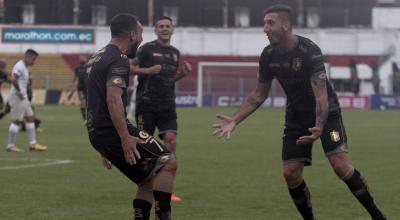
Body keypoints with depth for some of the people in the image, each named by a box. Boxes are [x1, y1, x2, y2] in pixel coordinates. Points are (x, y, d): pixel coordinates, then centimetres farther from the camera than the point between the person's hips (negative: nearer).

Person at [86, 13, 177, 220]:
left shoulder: (97, 58, 21)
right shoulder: (119, 60, -11)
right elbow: (113, 98, -25)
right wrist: (125, 137, -30)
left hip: (97, 133, 10)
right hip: (113, 132, -10)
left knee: (149, 179, 15)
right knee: (168, 162, -7)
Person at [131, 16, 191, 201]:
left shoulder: (175, 52, 14)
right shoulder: (147, 49, -4)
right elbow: (130, 67, -6)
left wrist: (184, 73, 6)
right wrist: (148, 70, -19)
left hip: (167, 104, 4)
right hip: (146, 103, -4)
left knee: (171, 139, -10)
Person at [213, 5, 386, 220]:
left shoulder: (309, 51, -25)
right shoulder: (268, 55, -7)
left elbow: (321, 94, -31)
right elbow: (259, 94, 6)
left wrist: (319, 128, -47)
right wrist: (235, 120, -4)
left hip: (325, 112, -6)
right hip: (296, 115, 6)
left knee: (340, 165, -19)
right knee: (290, 173, -4)